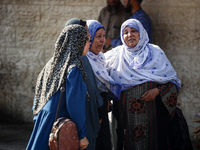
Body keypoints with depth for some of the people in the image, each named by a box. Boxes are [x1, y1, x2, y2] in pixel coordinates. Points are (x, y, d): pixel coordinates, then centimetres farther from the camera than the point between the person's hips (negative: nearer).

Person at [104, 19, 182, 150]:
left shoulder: (155, 52, 5)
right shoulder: (117, 54, 9)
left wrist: (157, 91, -13)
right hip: (127, 113, 1)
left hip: (152, 113, -1)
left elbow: (172, 80, 6)